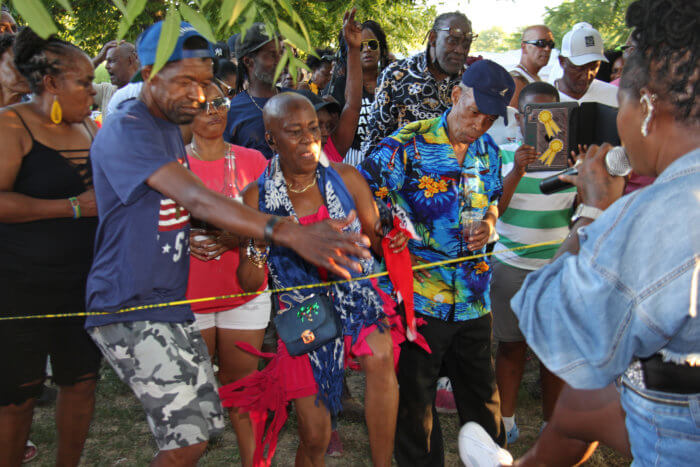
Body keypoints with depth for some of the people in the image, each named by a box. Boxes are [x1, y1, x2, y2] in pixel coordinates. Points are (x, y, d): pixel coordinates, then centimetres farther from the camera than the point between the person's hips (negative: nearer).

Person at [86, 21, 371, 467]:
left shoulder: (170, 127, 14)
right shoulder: (126, 131, -18)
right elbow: (197, 199, -32)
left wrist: (216, 236, 8)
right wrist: (289, 233, -42)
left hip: (172, 304, 9)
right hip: (130, 309, -9)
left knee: (207, 425, 13)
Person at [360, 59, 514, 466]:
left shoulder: (488, 150, 7)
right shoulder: (405, 146, -12)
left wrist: (489, 224, -1)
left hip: (475, 299, 5)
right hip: (420, 297, -5)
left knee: (482, 392, 19)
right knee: (416, 399, 11)